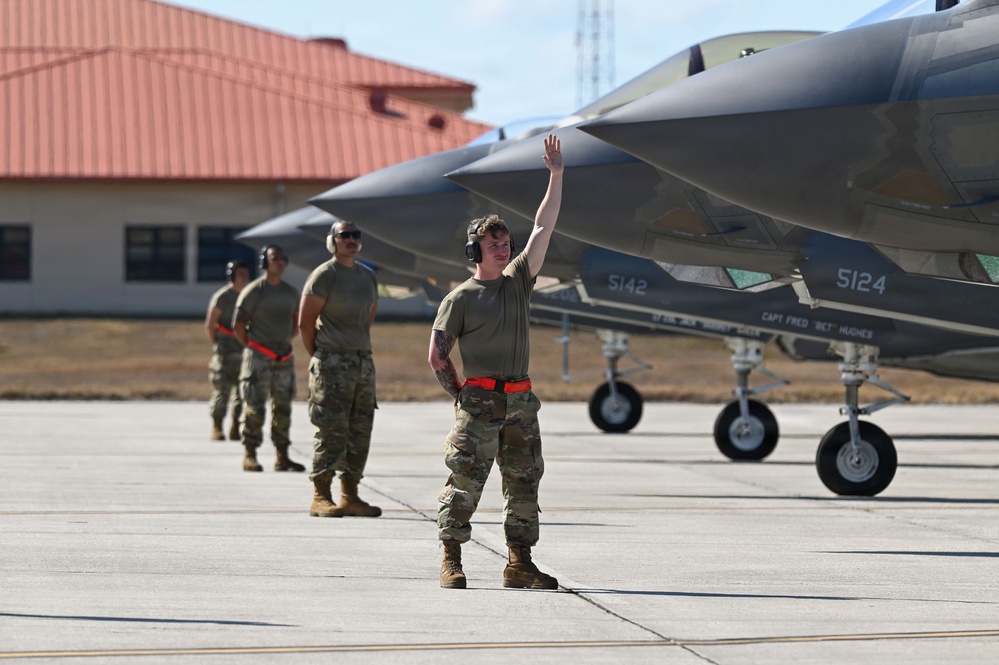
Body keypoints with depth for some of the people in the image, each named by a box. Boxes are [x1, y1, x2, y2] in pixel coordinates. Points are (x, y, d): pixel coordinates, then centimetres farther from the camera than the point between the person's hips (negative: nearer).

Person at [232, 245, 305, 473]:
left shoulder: (291, 292, 11)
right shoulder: (253, 291, -7)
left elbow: (296, 323, 23)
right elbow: (238, 325, -5)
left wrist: (285, 342, 13)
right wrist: (252, 347, -2)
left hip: (284, 358, 6)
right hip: (258, 358, -6)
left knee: (283, 408, 6)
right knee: (254, 409, -7)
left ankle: (282, 457, 11)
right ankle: (250, 456, -1)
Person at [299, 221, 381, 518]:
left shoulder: (368, 276, 15)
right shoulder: (324, 275, -6)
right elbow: (305, 322, -7)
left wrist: (359, 349, 16)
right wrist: (319, 357, -3)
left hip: (363, 360, 7)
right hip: (332, 364, -7)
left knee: (360, 432, 7)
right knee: (331, 431, -9)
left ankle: (350, 496, 13)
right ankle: (321, 497, -6)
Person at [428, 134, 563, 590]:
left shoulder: (518, 281, 14)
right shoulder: (460, 299, 0)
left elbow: (543, 230, 9)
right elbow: (437, 355, 0)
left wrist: (556, 176, 4)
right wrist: (461, 396, -3)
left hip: (520, 402, 5)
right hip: (478, 402, -5)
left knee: (524, 482, 6)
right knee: (465, 480, -7)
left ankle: (519, 564, 12)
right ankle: (451, 561, -3)